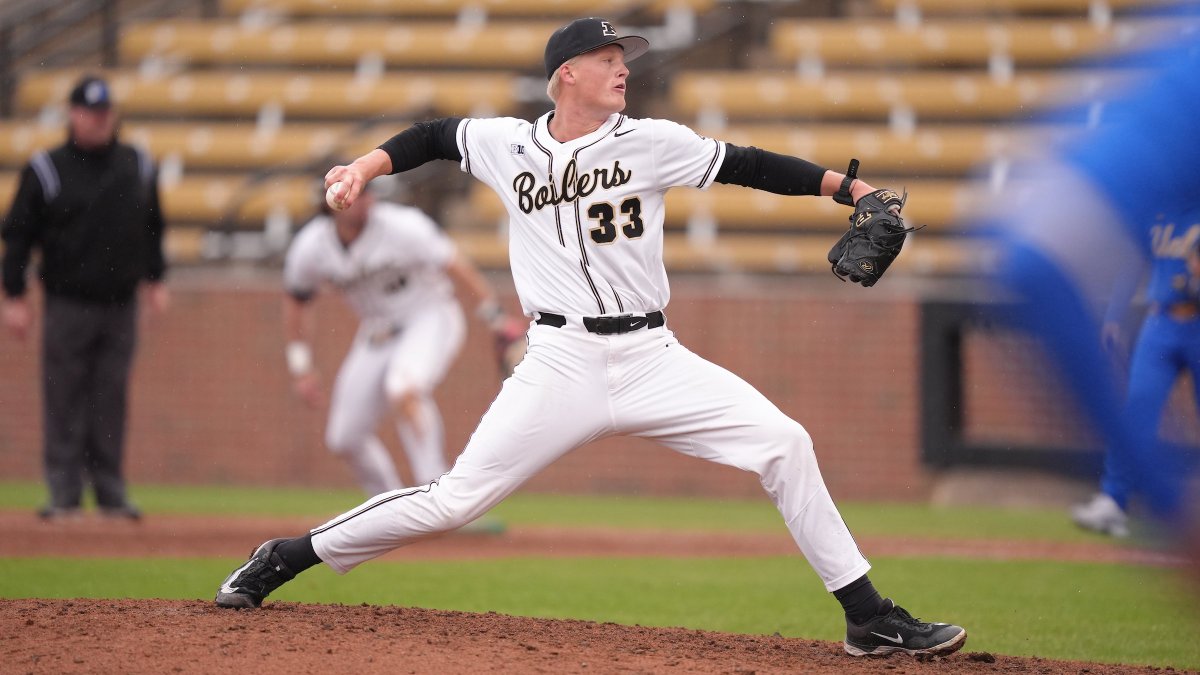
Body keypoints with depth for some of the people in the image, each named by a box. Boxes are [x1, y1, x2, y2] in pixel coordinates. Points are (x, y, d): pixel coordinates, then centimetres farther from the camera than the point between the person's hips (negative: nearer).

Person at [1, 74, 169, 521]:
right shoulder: (46, 170, -2)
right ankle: (64, 494, 0)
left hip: (121, 304, 3)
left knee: (112, 401, 3)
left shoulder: (138, 167, 8)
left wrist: (154, 278, 14)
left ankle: (111, 492, 7)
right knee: (64, 400, -3)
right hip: (67, 303, -3)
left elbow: (153, 228, 21)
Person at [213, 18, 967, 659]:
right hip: (561, 365, -1)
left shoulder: (651, 143, 2)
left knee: (783, 443, -13)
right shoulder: (506, 145, 4)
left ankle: (869, 618, -5)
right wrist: (368, 166, 6)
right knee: (453, 501, -6)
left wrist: (847, 187, -10)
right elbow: (434, 136, 21)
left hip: (652, 360, 1)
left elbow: (749, 166, -1)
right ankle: (284, 561, 11)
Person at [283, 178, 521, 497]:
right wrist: (300, 368, 5)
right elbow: (296, 301, 7)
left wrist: (497, 318, -23)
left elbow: (454, 264, -20)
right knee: (344, 438, 2)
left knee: (404, 388, -37)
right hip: (376, 334, 6)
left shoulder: (401, 226, -22)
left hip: (432, 319, -6)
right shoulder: (310, 249, -10)